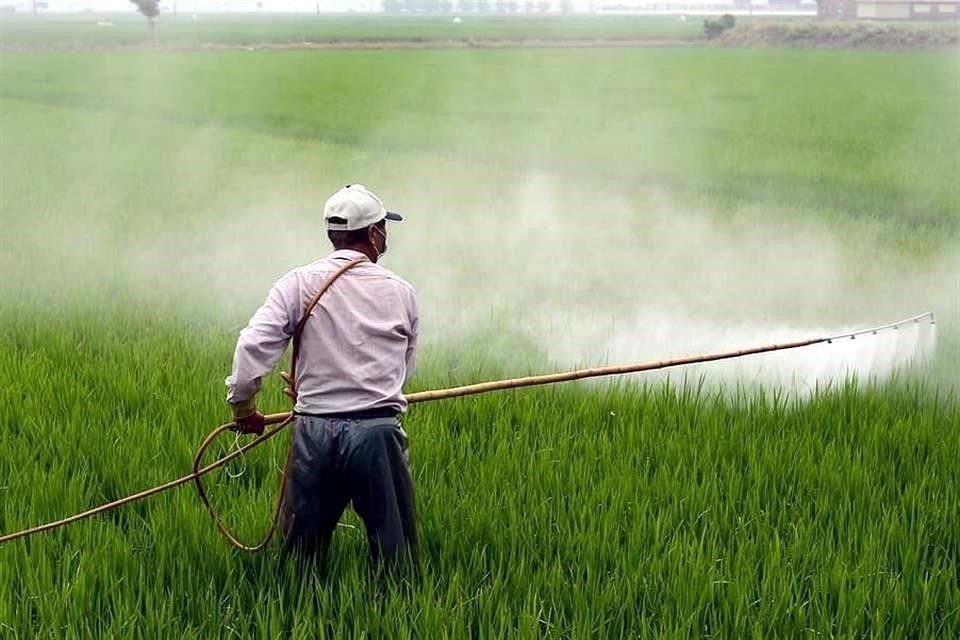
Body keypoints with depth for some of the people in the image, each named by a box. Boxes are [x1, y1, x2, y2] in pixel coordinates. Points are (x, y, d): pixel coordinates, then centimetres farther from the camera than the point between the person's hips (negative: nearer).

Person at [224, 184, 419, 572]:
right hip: (378, 431, -1)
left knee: (301, 549, 11)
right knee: (393, 549, 7)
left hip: (314, 433, 1)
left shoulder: (300, 284, 0)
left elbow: (253, 345, -9)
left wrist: (242, 405, 4)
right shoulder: (400, 292, 4)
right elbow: (405, 368, 12)